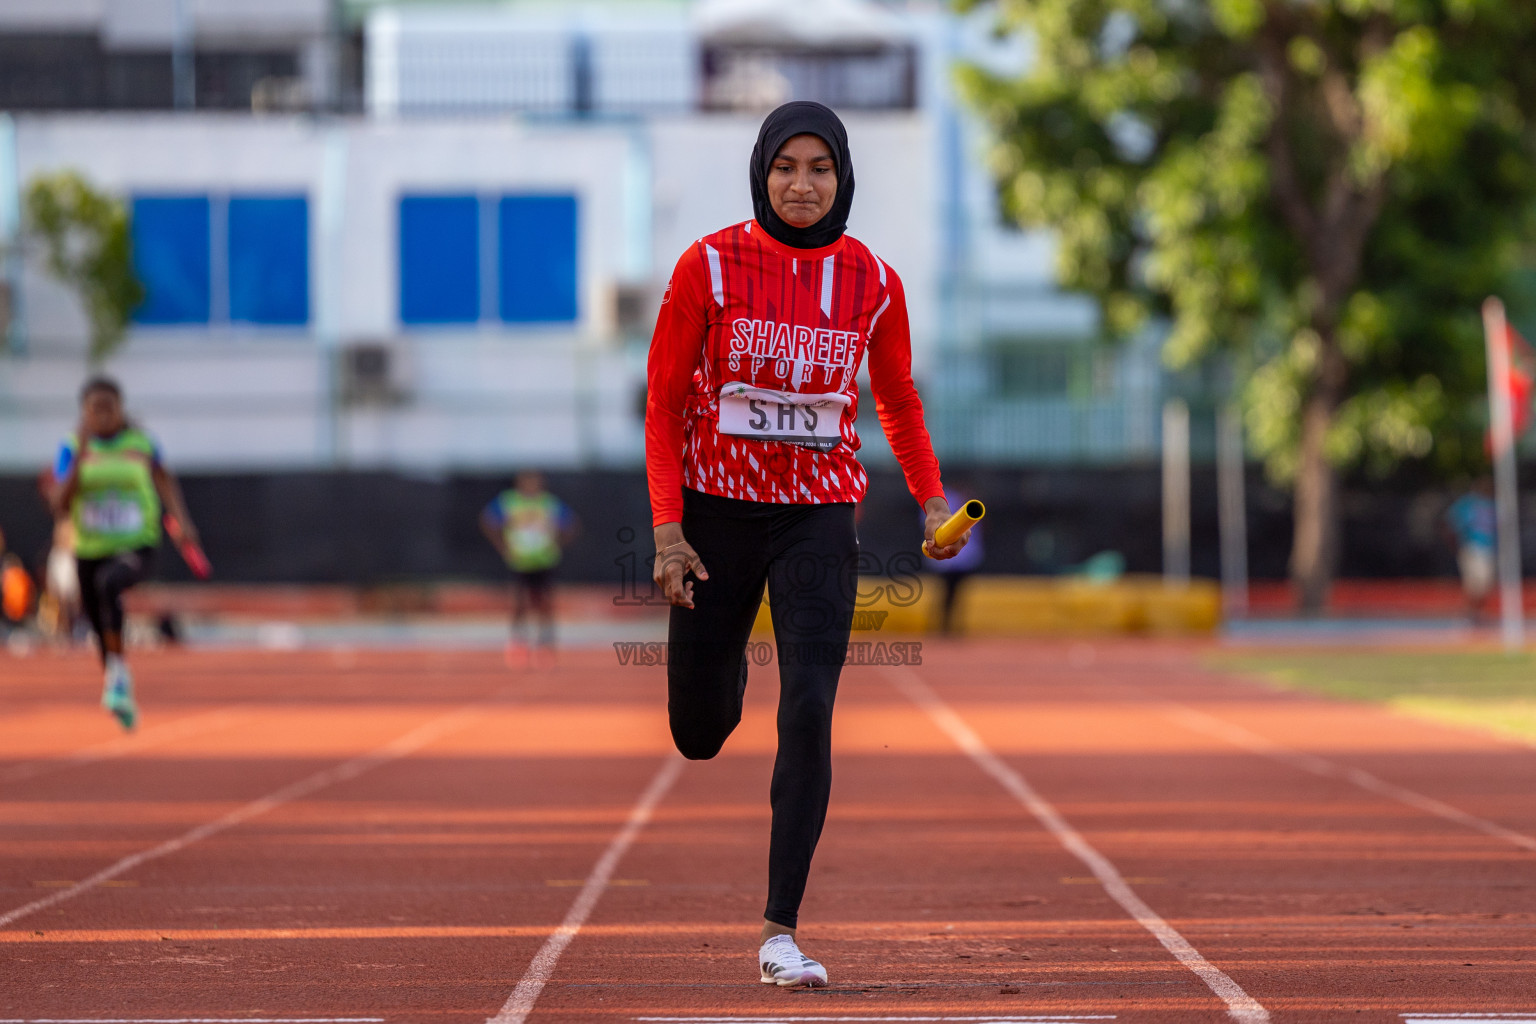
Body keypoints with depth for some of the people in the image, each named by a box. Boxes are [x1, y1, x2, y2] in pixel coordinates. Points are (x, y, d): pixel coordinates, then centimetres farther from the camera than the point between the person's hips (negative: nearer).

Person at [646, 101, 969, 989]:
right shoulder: (710, 266, -7)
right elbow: (665, 399, -4)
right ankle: (727, 669, 48)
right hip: (718, 510, 0)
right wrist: (668, 526, -11)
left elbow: (898, 397, 13)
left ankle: (781, 933, -11)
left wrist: (933, 501, 1)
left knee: (809, 714, -14)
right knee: (698, 734, 8)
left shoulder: (872, 281, -1)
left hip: (820, 515, 1)